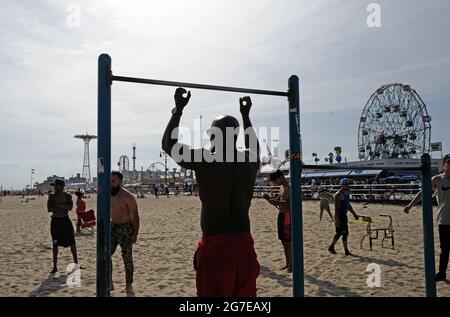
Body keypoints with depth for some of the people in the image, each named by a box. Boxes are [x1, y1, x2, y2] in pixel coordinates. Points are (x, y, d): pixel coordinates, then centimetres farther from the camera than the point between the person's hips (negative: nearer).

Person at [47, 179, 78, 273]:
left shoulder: (68, 196, 2)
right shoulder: (52, 196, 2)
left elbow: (70, 207, -14)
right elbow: (49, 209, -10)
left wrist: (58, 205, -16)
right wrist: (63, 207, -14)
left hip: (65, 220, 0)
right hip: (55, 221, 0)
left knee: (72, 242, 3)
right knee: (55, 245, 3)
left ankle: (76, 263, 15)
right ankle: (55, 266, 11)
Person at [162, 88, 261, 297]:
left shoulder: (205, 161, -11)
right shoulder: (251, 160, 2)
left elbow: (168, 144, 2)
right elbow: (254, 144, 28)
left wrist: (178, 109, 8)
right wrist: (246, 115, 34)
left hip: (214, 243, -4)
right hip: (243, 242, 5)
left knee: (214, 292, 3)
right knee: (244, 293, 14)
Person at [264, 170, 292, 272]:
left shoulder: (288, 188, -12)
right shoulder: (282, 188, 16)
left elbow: (289, 203, -23)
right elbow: (278, 201, 21)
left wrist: (275, 202, -26)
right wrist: (270, 199, 3)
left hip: (286, 216, -9)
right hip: (281, 215, 9)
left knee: (288, 242, -5)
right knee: (283, 241, 13)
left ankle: (291, 264, 2)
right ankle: (287, 264, 22)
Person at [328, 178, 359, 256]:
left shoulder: (347, 193, 12)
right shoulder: (339, 194, -17)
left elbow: (348, 205, 23)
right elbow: (336, 208, -21)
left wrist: (354, 214, 22)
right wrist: (337, 219, -25)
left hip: (344, 215, 9)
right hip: (340, 216, -9)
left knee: (340, 232, 11)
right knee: (345, 233, -6)